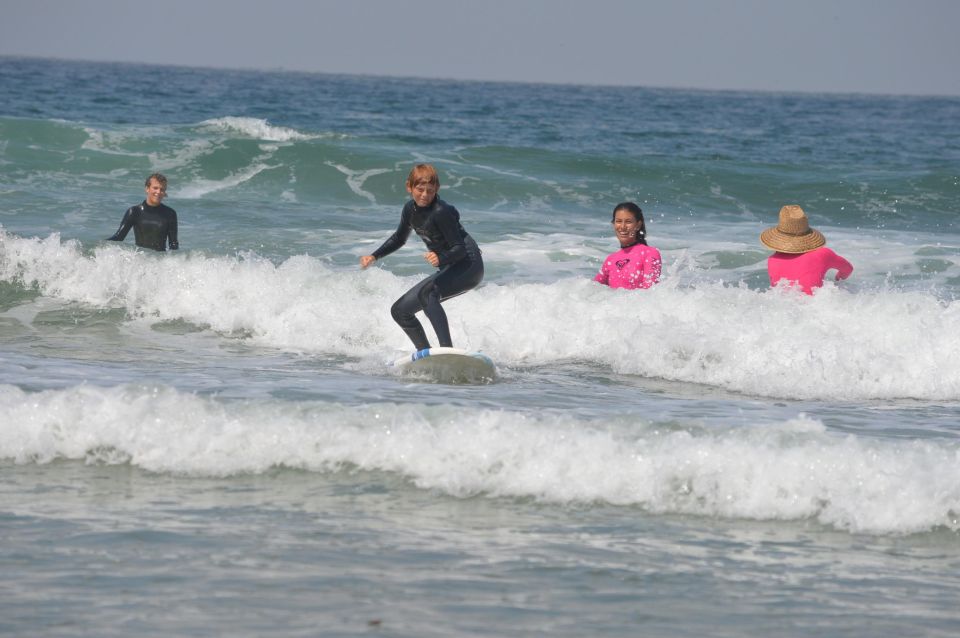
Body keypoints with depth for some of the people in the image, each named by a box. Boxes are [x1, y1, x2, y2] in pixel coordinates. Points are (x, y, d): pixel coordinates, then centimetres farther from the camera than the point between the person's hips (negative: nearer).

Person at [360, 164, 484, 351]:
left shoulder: (440, 212, -21)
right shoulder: (410, 209, 3)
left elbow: (460, 248, -22)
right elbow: (399, 238, 21)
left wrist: (441, 258, -41)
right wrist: (374, 256, 10)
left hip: (468, 267, -9)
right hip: (448, 270, 9)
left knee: (426, 292, -36)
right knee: (400, 310, 9)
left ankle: (447, 349, -46)